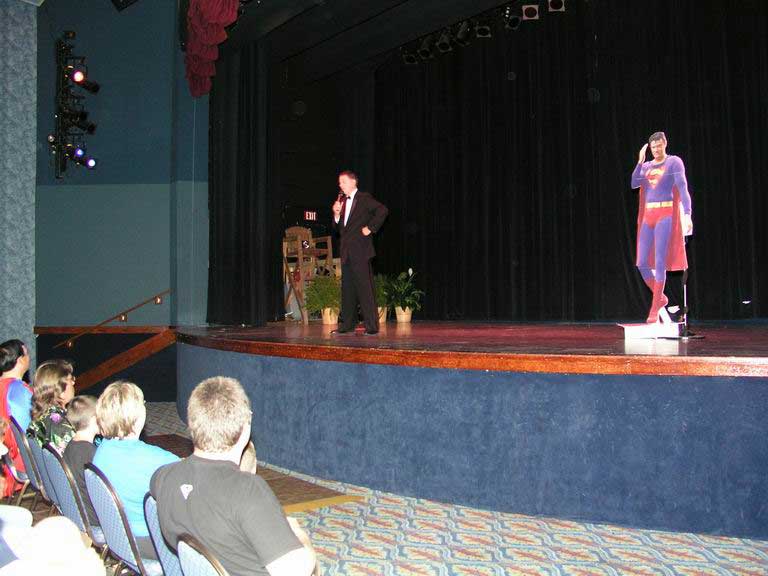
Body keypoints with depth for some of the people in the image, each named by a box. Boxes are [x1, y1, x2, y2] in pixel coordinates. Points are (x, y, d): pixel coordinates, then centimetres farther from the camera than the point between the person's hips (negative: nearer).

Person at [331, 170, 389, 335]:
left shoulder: (364, 198, -3)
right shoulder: (342, 201, 19)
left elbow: (383, 210, -16)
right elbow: (337, 229, 19)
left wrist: (371, 227, -14)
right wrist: (336, 214, 2)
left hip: (360, 250, -8)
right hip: (346, 252, 8)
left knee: (364, 289, -9)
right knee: (347, 289, 9)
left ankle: (372, 326, -7)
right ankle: (348, 325, 16)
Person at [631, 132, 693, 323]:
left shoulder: (674, 162, 1)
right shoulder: (646, 166, 16)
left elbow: (683, 188, -9)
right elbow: (634, 184, 0)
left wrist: (687, 214, -20)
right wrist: (640, 161, -3)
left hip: (666, 215, -6)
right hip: (648, 216, 6)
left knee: (660, 263, -8)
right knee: (642, 263, 2)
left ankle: (654, 308, -4)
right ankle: (661, 298, 20)